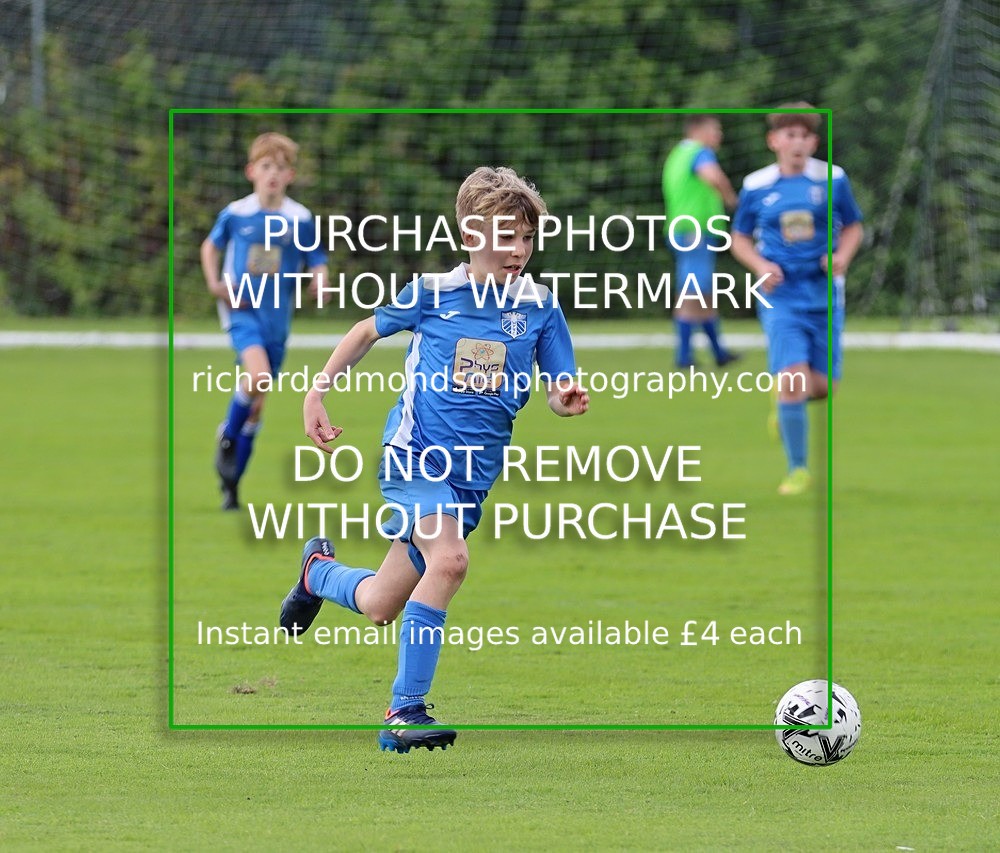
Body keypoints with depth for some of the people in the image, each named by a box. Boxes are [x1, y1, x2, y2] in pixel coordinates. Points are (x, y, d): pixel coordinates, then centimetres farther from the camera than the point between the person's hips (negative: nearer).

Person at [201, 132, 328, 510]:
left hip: (277, 316, 2)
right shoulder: (235, 214, -1)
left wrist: (317, 281, -19)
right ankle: (228, 436, -1)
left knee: (257, 403, 7)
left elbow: (317, 265, 4)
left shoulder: (301, 220, -2)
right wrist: (214, 283, 0)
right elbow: (211, 246, 16)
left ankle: (231, 482, 21)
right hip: (241, 308, -2)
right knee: (258, 374, -28)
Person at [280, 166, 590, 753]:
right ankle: (407, 709, -23)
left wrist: (569, 398, -23)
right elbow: (369, 332, 13)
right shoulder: (433, 293, -3)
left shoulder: (540, 306, 0)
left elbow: (559, 392, 1)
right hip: (416, 454, -4)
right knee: (449, 559, -31)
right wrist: (317, 394, 7)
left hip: (476, 474, 4)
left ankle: (320, 571, 45)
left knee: (380, 608, 9)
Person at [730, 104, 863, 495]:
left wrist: (842, 256, -9)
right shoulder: (756, 187, -1)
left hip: (824, 295, 2)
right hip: (781, 296, -2)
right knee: (792, 379, -15)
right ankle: (797, 470, -3)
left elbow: (853, 227, 11)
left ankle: (786, 404, 39)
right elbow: (740, 239, 10)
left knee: (821, 386, 2)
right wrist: (761, 265, -9)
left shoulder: (832, 179, -1)